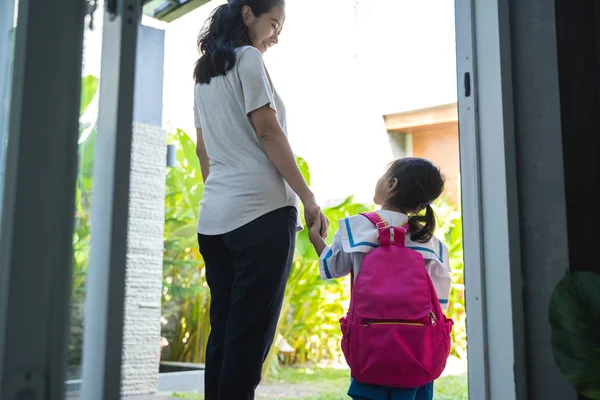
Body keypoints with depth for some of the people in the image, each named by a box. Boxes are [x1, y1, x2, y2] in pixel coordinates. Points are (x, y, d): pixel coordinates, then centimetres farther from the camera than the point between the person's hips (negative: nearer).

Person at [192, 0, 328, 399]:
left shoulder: (205, 73, 22)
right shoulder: (248, 58, -1)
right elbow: (268, 133, -10)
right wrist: (308, 198, -10)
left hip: (214, 216, 8)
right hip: (261, 211, -8)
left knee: (223, 333, 8)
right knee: (250, 335, -6)